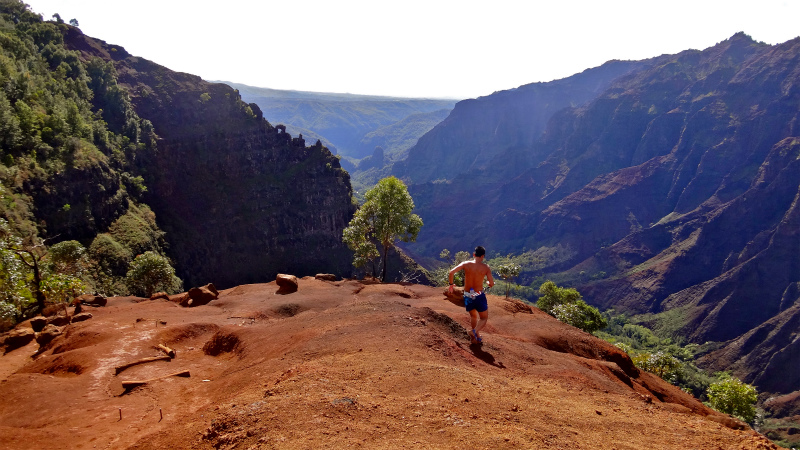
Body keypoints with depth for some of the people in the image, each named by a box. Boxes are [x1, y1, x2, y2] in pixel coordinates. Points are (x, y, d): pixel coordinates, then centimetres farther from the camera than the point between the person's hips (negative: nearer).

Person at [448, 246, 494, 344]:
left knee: (473, 316, 28)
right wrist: (489, 284, 14)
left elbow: (451, 272, -15)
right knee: (484, 318, 14)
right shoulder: (485, 268, -8)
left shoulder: (466, 264, -5)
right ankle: (474, 332, -14)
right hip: (479, 296, -3)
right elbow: (491, 284, -10)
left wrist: (451, 284, 1)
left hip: (467, 296, 3)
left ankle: (477, 337, 30)